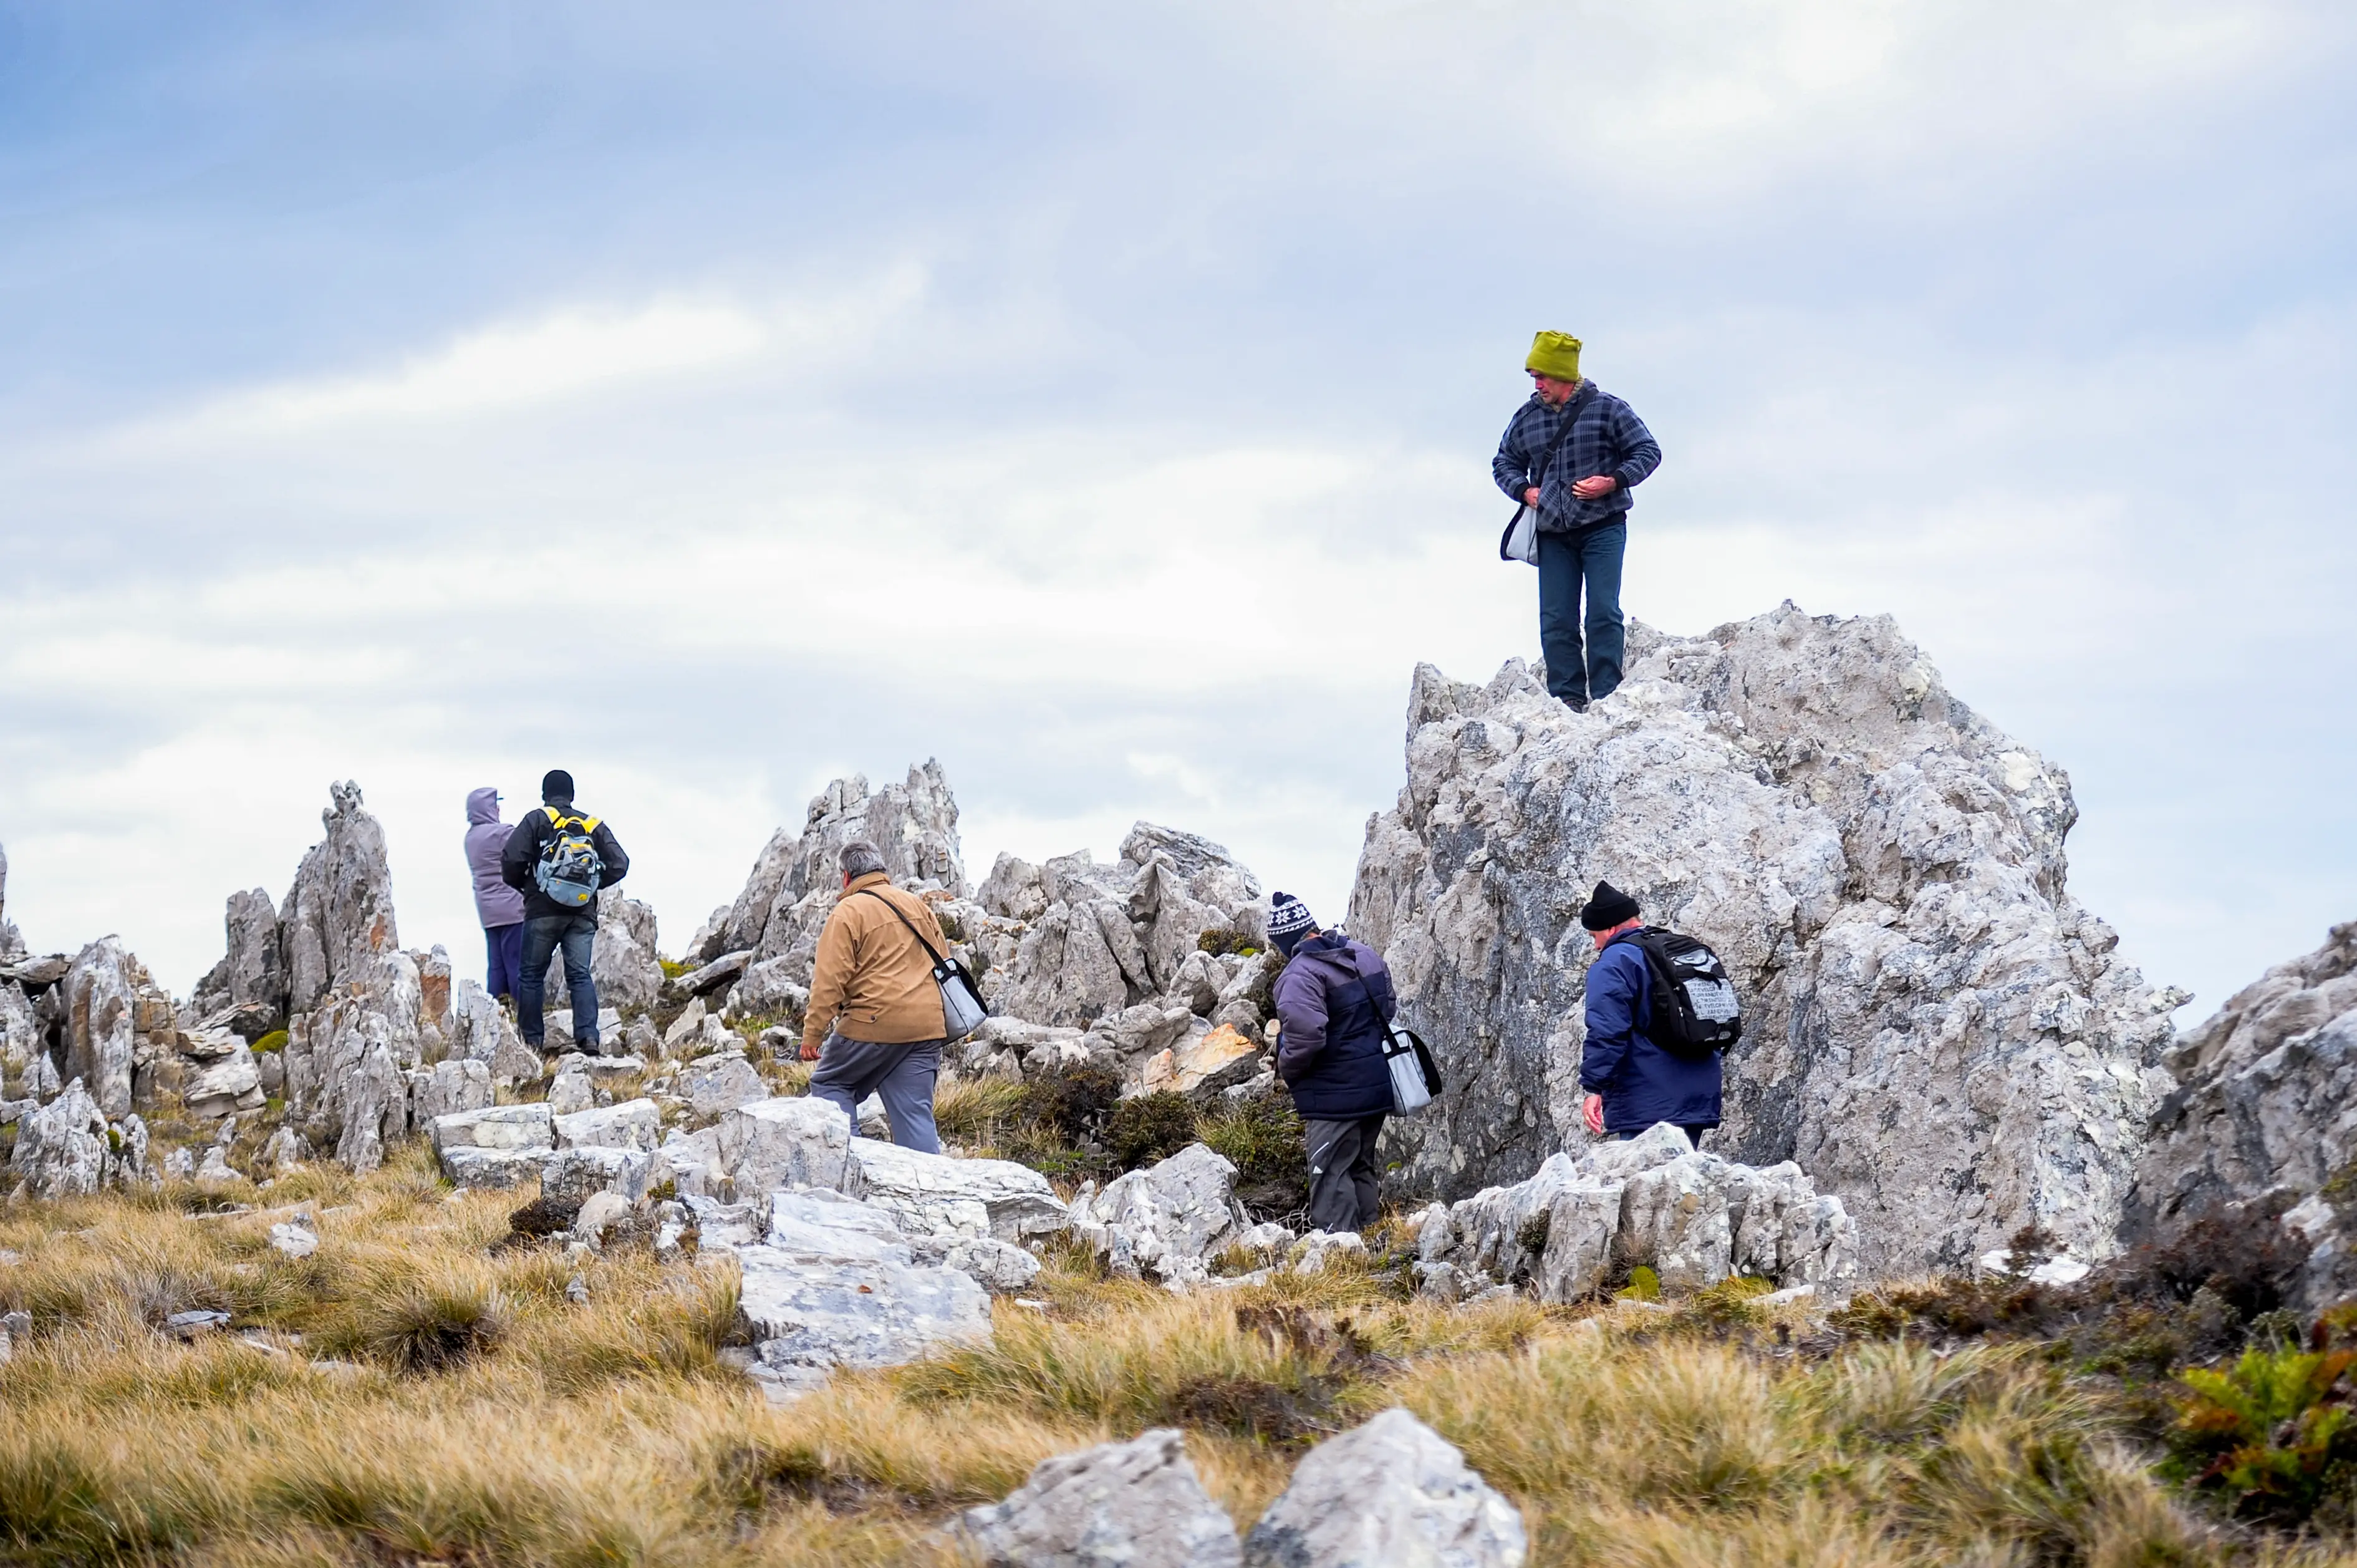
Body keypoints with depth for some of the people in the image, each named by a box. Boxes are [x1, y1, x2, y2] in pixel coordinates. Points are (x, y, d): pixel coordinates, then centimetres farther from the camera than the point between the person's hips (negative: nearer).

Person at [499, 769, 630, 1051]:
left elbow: (512, 859, -7)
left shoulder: (536, 820, 3)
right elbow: (619, 865, 5)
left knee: (532, 974, 7)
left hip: (543, 912, -2)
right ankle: (588, 1035, -15)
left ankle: (532, 1038, 5)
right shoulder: (594, 826, 12)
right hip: (583, 913, 3)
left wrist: (520, 885, 12)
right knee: (580, 974, 1)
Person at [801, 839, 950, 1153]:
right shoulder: (919, 906, 18)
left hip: (874, 1023, -6)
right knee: (916, 1112, 5)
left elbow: (830, 979, -11)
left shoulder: (849, 912, -4)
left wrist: (812, 1034, -9)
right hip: (926, 1028, 6)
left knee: (829, 1083, 13)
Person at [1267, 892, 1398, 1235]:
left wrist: (1287, 1069, -10)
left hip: (1335, 1094, -9)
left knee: (1331, 1176, -3)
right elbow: (1389, 1010, 18)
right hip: (1379, 1087, 9)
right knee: (1361, 1171, 20)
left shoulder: (1301, 973, -20)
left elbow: (1305, 1036, -29)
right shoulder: (1366, 956, 7)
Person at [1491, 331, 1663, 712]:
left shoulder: (1607, 409, -3)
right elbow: (1504, 463, 22)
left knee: (1603, 613, -9)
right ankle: (1568, 698, 4)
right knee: (1555, 621, 0)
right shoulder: (1526, 417, 8)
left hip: (1603, 528, -4)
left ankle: (1605, 698, -7)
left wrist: (1612, 482, -13)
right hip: (1552, 534, 4)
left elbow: (1648, 452, 1)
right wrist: (1524, 490, 2)